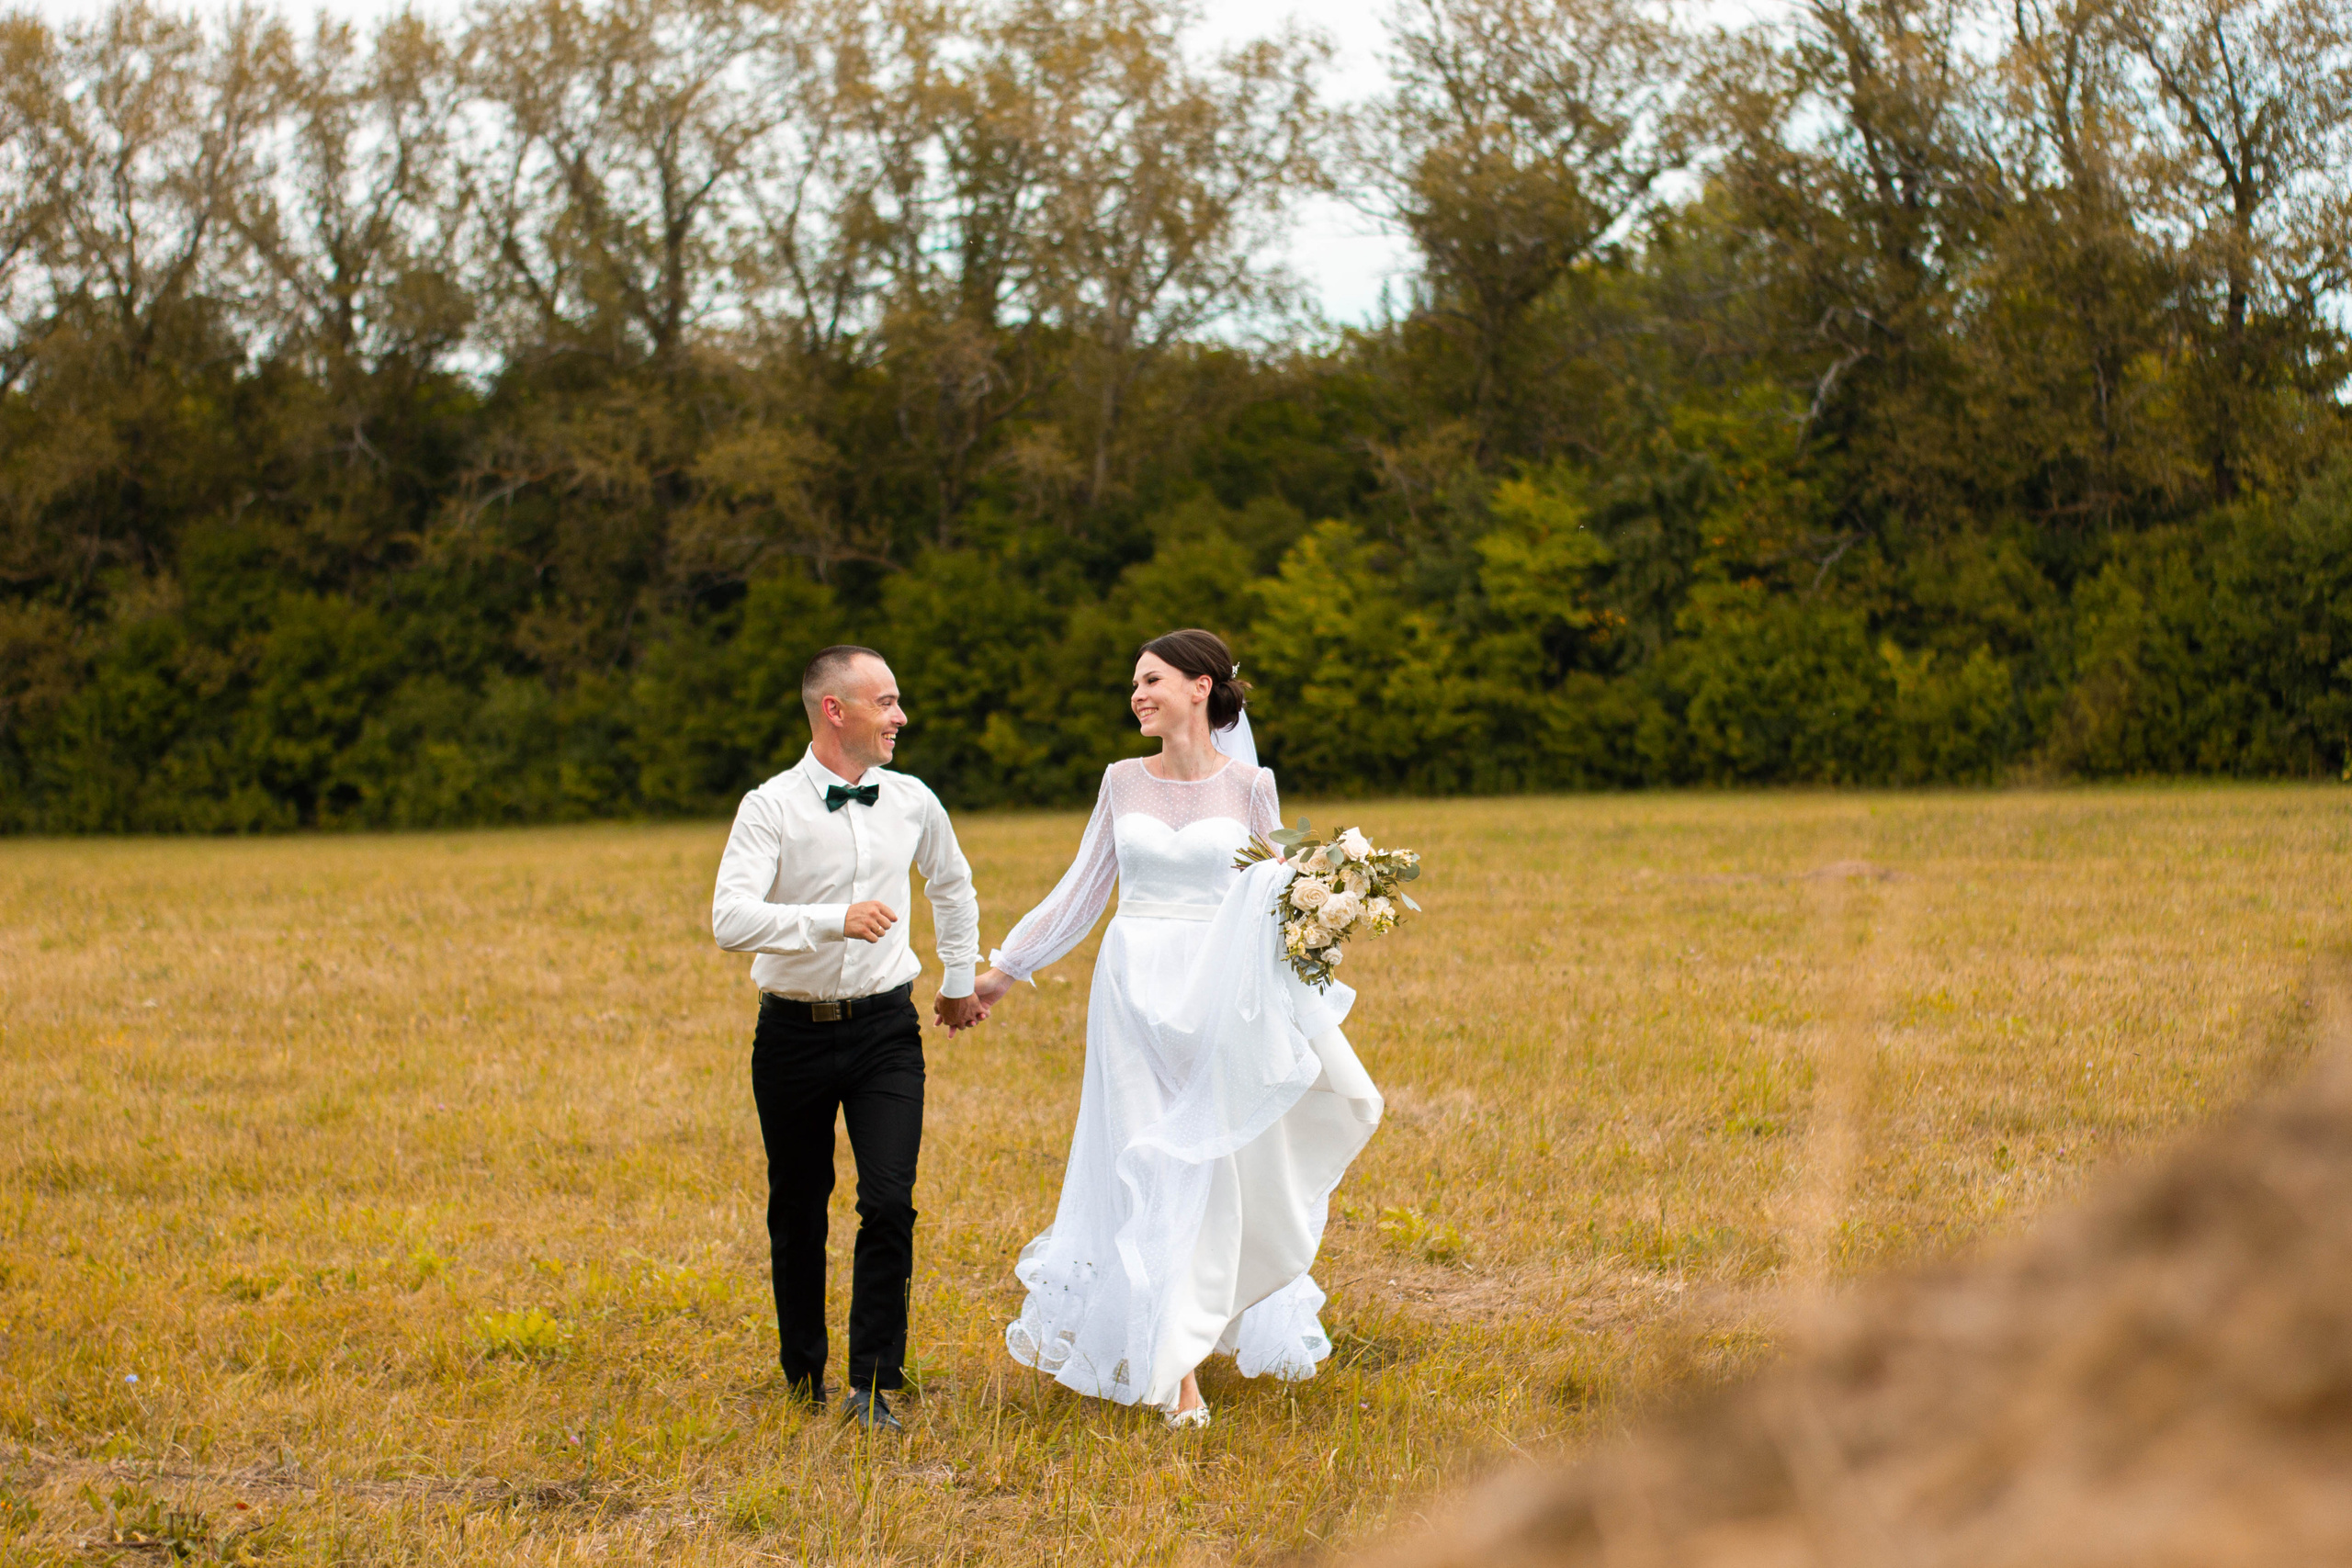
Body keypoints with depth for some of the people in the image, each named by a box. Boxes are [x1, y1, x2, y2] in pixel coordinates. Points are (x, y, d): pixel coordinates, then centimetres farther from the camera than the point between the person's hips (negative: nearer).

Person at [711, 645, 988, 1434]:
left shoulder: (913, 803, 3)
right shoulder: (771, 808, -10)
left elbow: (953, 888, 24)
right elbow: (730, 919, -23)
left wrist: (959, 980, 29)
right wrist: (835, 919, -33)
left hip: (885, 1028, 2)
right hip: (795, 1033, -2)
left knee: (890, 1202, -12)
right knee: (798, 1210, 11)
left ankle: (872, 1385, -4)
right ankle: (803, 1371, 30)